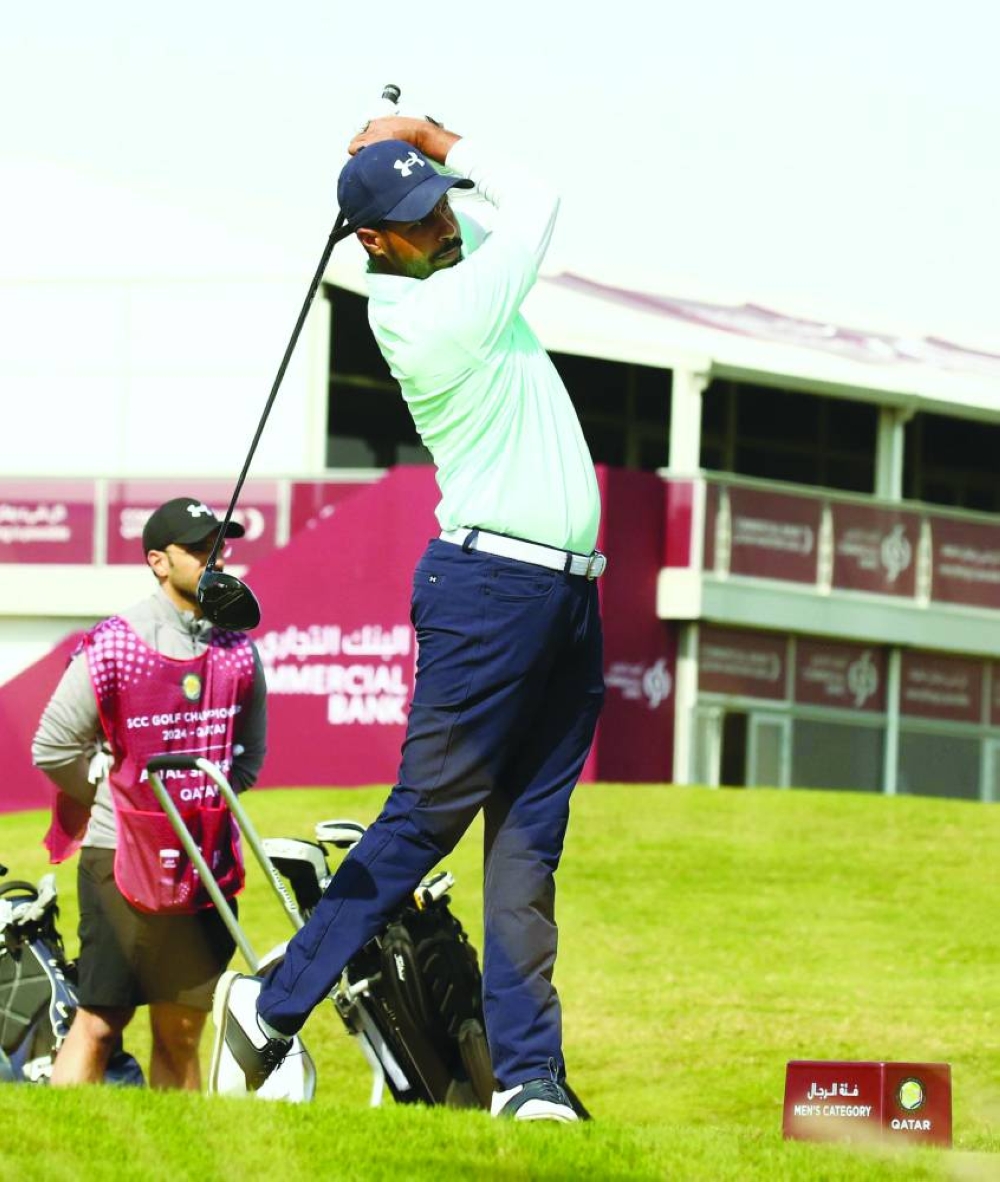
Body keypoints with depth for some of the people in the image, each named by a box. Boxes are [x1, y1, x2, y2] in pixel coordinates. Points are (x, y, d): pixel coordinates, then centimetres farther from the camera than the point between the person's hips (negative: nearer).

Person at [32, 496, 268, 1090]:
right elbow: (53, 749, -4)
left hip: (205, 858, 4)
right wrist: (123, 800, -1)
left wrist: (203, 799, 7)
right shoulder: (113, 647, -8)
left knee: (181, 1032, 7)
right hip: (121, 858, -4)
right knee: (99, 1023, -8)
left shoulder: (240, 654, 7)